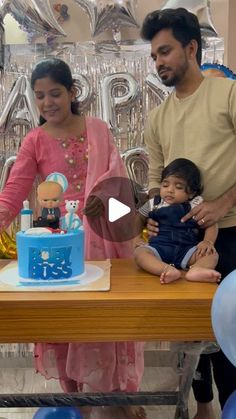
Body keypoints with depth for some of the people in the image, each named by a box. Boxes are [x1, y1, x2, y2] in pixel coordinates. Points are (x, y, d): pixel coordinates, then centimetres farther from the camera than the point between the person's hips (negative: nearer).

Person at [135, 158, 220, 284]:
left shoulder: (196, 204, 5)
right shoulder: (154, 203, 10)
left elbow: (211, 225, 2)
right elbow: (139, 220, 23)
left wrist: (208, 241, -18)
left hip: (186, 249, 0)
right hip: (159, 248, 1)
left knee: (212, 254, -24)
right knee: (139, 252, -28)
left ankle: (197, 270, -56)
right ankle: (167, 270, -52)